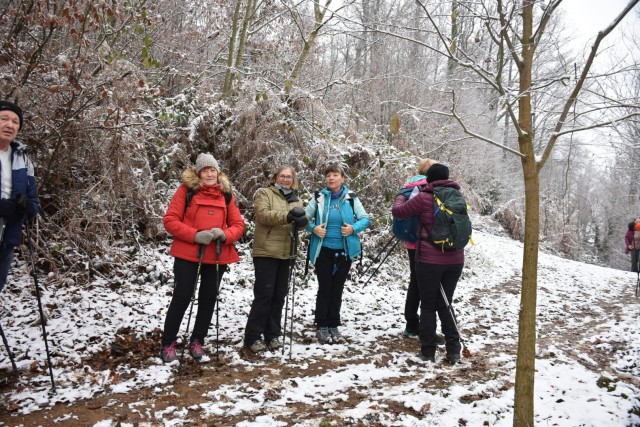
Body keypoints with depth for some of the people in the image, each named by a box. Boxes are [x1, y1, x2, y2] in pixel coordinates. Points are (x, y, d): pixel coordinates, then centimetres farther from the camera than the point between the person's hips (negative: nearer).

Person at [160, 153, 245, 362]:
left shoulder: (226, 194, 7)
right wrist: (194, 235, -19)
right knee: (181, 298, 1)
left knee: (208, 299, 11)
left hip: (217, 256, 4)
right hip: (188, 254, -3)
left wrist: (224, 235, -15)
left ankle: (196, 341, 28)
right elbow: (170, 220, -7)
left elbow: (238, 225, 6)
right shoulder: (186, 190, -2)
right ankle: (168, 343, 17)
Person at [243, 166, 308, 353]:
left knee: (279, 295, 10)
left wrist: (302, 220, -20)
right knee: (264, 294, -6)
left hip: (285, 254, 6)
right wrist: (287, 216, -29)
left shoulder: (296, 200, 17)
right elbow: (263, 214, -17)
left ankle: (272, 335, 20)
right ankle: (252, 337, 3)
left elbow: (301, 223, 4)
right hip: (266, 253, -5)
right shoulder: (264, 193, 1)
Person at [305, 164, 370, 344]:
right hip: (323, 250, -1)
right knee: (324, 289, 2)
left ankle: (334, 326, 22)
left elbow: (365, 219, 0)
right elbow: (305, 218, 2)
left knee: (337, 289, 11)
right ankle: (322, 327, 14)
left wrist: (354, 228, -17)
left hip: (344, 250, 1)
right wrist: (313, 228, -15)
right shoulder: (319, 197, -2)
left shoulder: (351, 198, -1)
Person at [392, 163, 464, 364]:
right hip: (455, 259, 4)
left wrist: (400, 199, 20)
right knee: (445, 304, 15)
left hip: (429, 259, -4)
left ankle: (428, 352, 10)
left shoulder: (424, 198, -8)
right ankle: (453, 350, 12)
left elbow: (398, 212, 0)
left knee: (428, 306, 7)